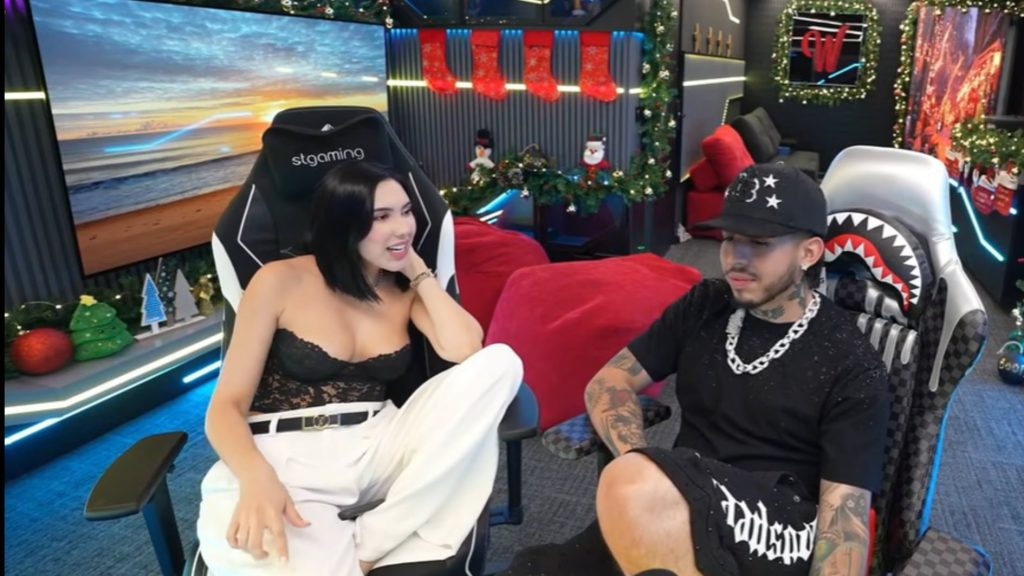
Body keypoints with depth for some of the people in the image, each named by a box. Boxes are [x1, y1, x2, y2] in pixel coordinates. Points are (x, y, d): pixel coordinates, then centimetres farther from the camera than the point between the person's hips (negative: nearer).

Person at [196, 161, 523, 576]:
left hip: (376, 450, 6)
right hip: (290, 458, -5)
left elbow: (466, 350, -10)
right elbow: (226, 406, -4)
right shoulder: (280, 281, -2)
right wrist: (257, 479, -25)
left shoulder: (407, 290, 10)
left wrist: (419, 271, -1)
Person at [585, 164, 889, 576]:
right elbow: (608, 382, 8)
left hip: (781, 532, -4)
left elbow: (844, 512, -9)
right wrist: (638, 467, -13)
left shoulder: (852, 367, -4)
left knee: (630, 486, -33)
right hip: (686, 509, 5)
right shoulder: (703, 306, 8)